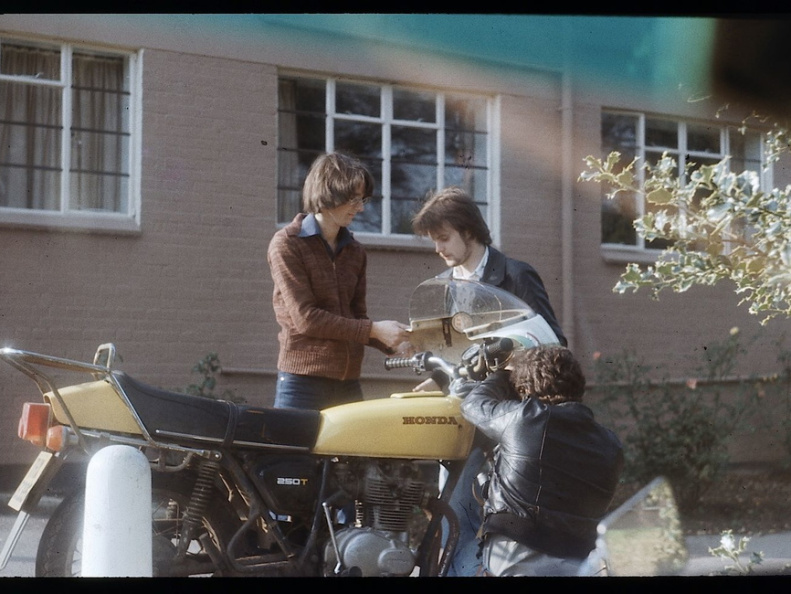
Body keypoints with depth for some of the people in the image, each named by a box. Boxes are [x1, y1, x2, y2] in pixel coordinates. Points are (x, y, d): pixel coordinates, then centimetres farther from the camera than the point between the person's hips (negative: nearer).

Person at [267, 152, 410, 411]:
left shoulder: (354, 250, 13)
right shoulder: (286, 244, -5)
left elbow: (357, 317, 14)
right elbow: (305, 318, -13)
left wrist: (393, 343, -5)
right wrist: (374, 330, -15)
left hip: (348, 383, 6)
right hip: (303, 381, -6)